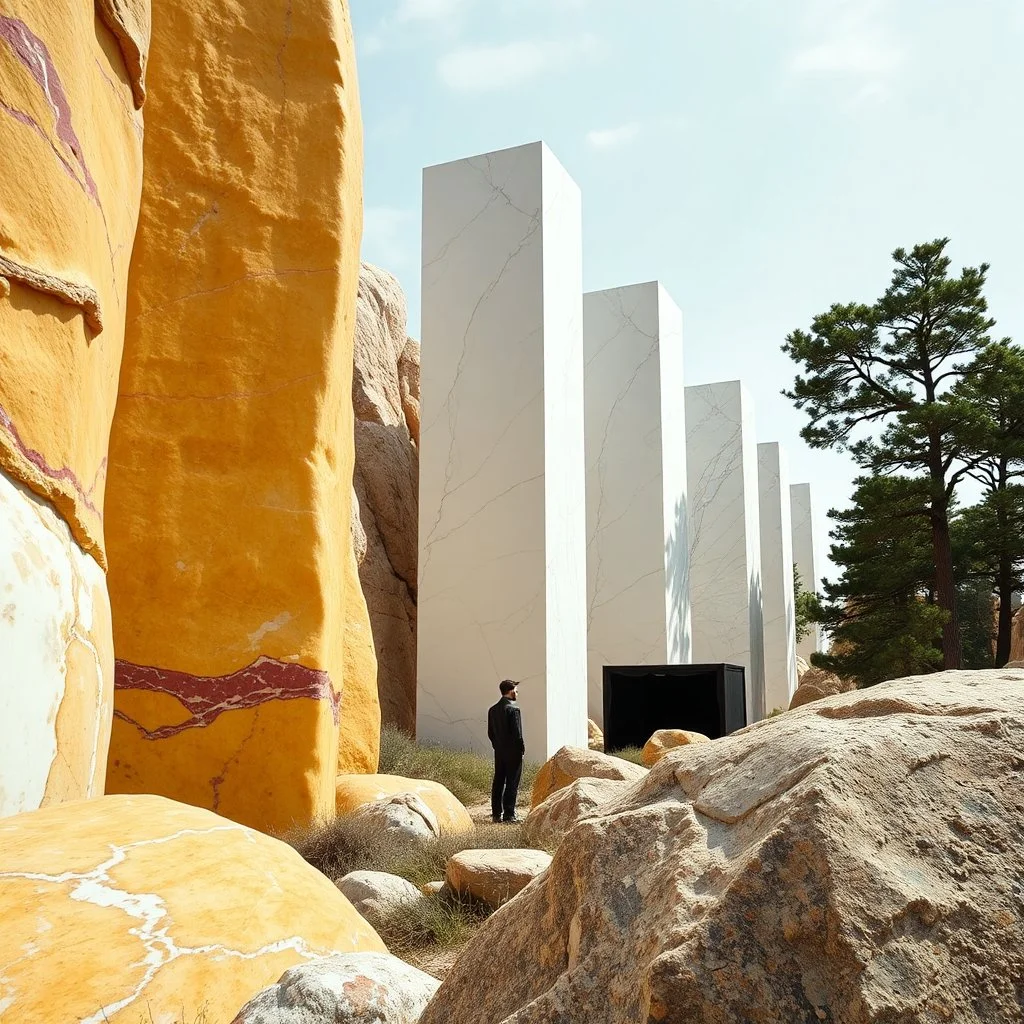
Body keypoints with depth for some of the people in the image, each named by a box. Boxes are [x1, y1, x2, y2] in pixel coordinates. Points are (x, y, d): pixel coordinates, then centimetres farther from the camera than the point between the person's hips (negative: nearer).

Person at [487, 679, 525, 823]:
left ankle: (496, 814, 14)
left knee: (498, 783, 10)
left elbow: (490, 733, 11)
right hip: (513, 752, -7)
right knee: (512, 783, -2)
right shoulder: (513, 709, -15)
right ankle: (509, 815, -2)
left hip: (499, 752, 7)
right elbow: (517, 733, -17)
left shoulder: (493, 710, 8)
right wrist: (522, 748, -5)